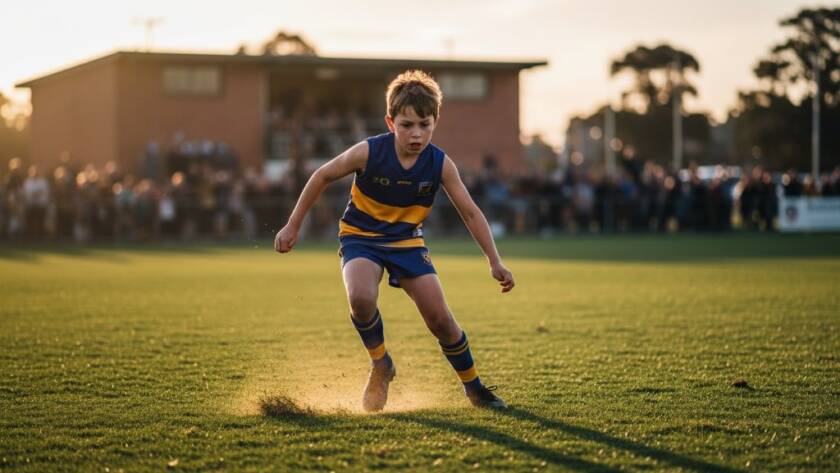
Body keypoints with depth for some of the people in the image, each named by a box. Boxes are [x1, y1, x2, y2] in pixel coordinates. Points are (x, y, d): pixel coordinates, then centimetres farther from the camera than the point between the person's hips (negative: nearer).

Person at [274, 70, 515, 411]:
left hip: (407, 241, 2)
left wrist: (494, 262, -12)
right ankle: (380, 364, -5)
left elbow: (470, 213, -7)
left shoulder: (440, 165, -15)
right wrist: (293, 226, -3)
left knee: (440, 319, -5)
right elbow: (323, 176, -7)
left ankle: (473, 386, 18)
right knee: (361, 298, -33)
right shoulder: (368, 153, -21)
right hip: (360, 238, -2)